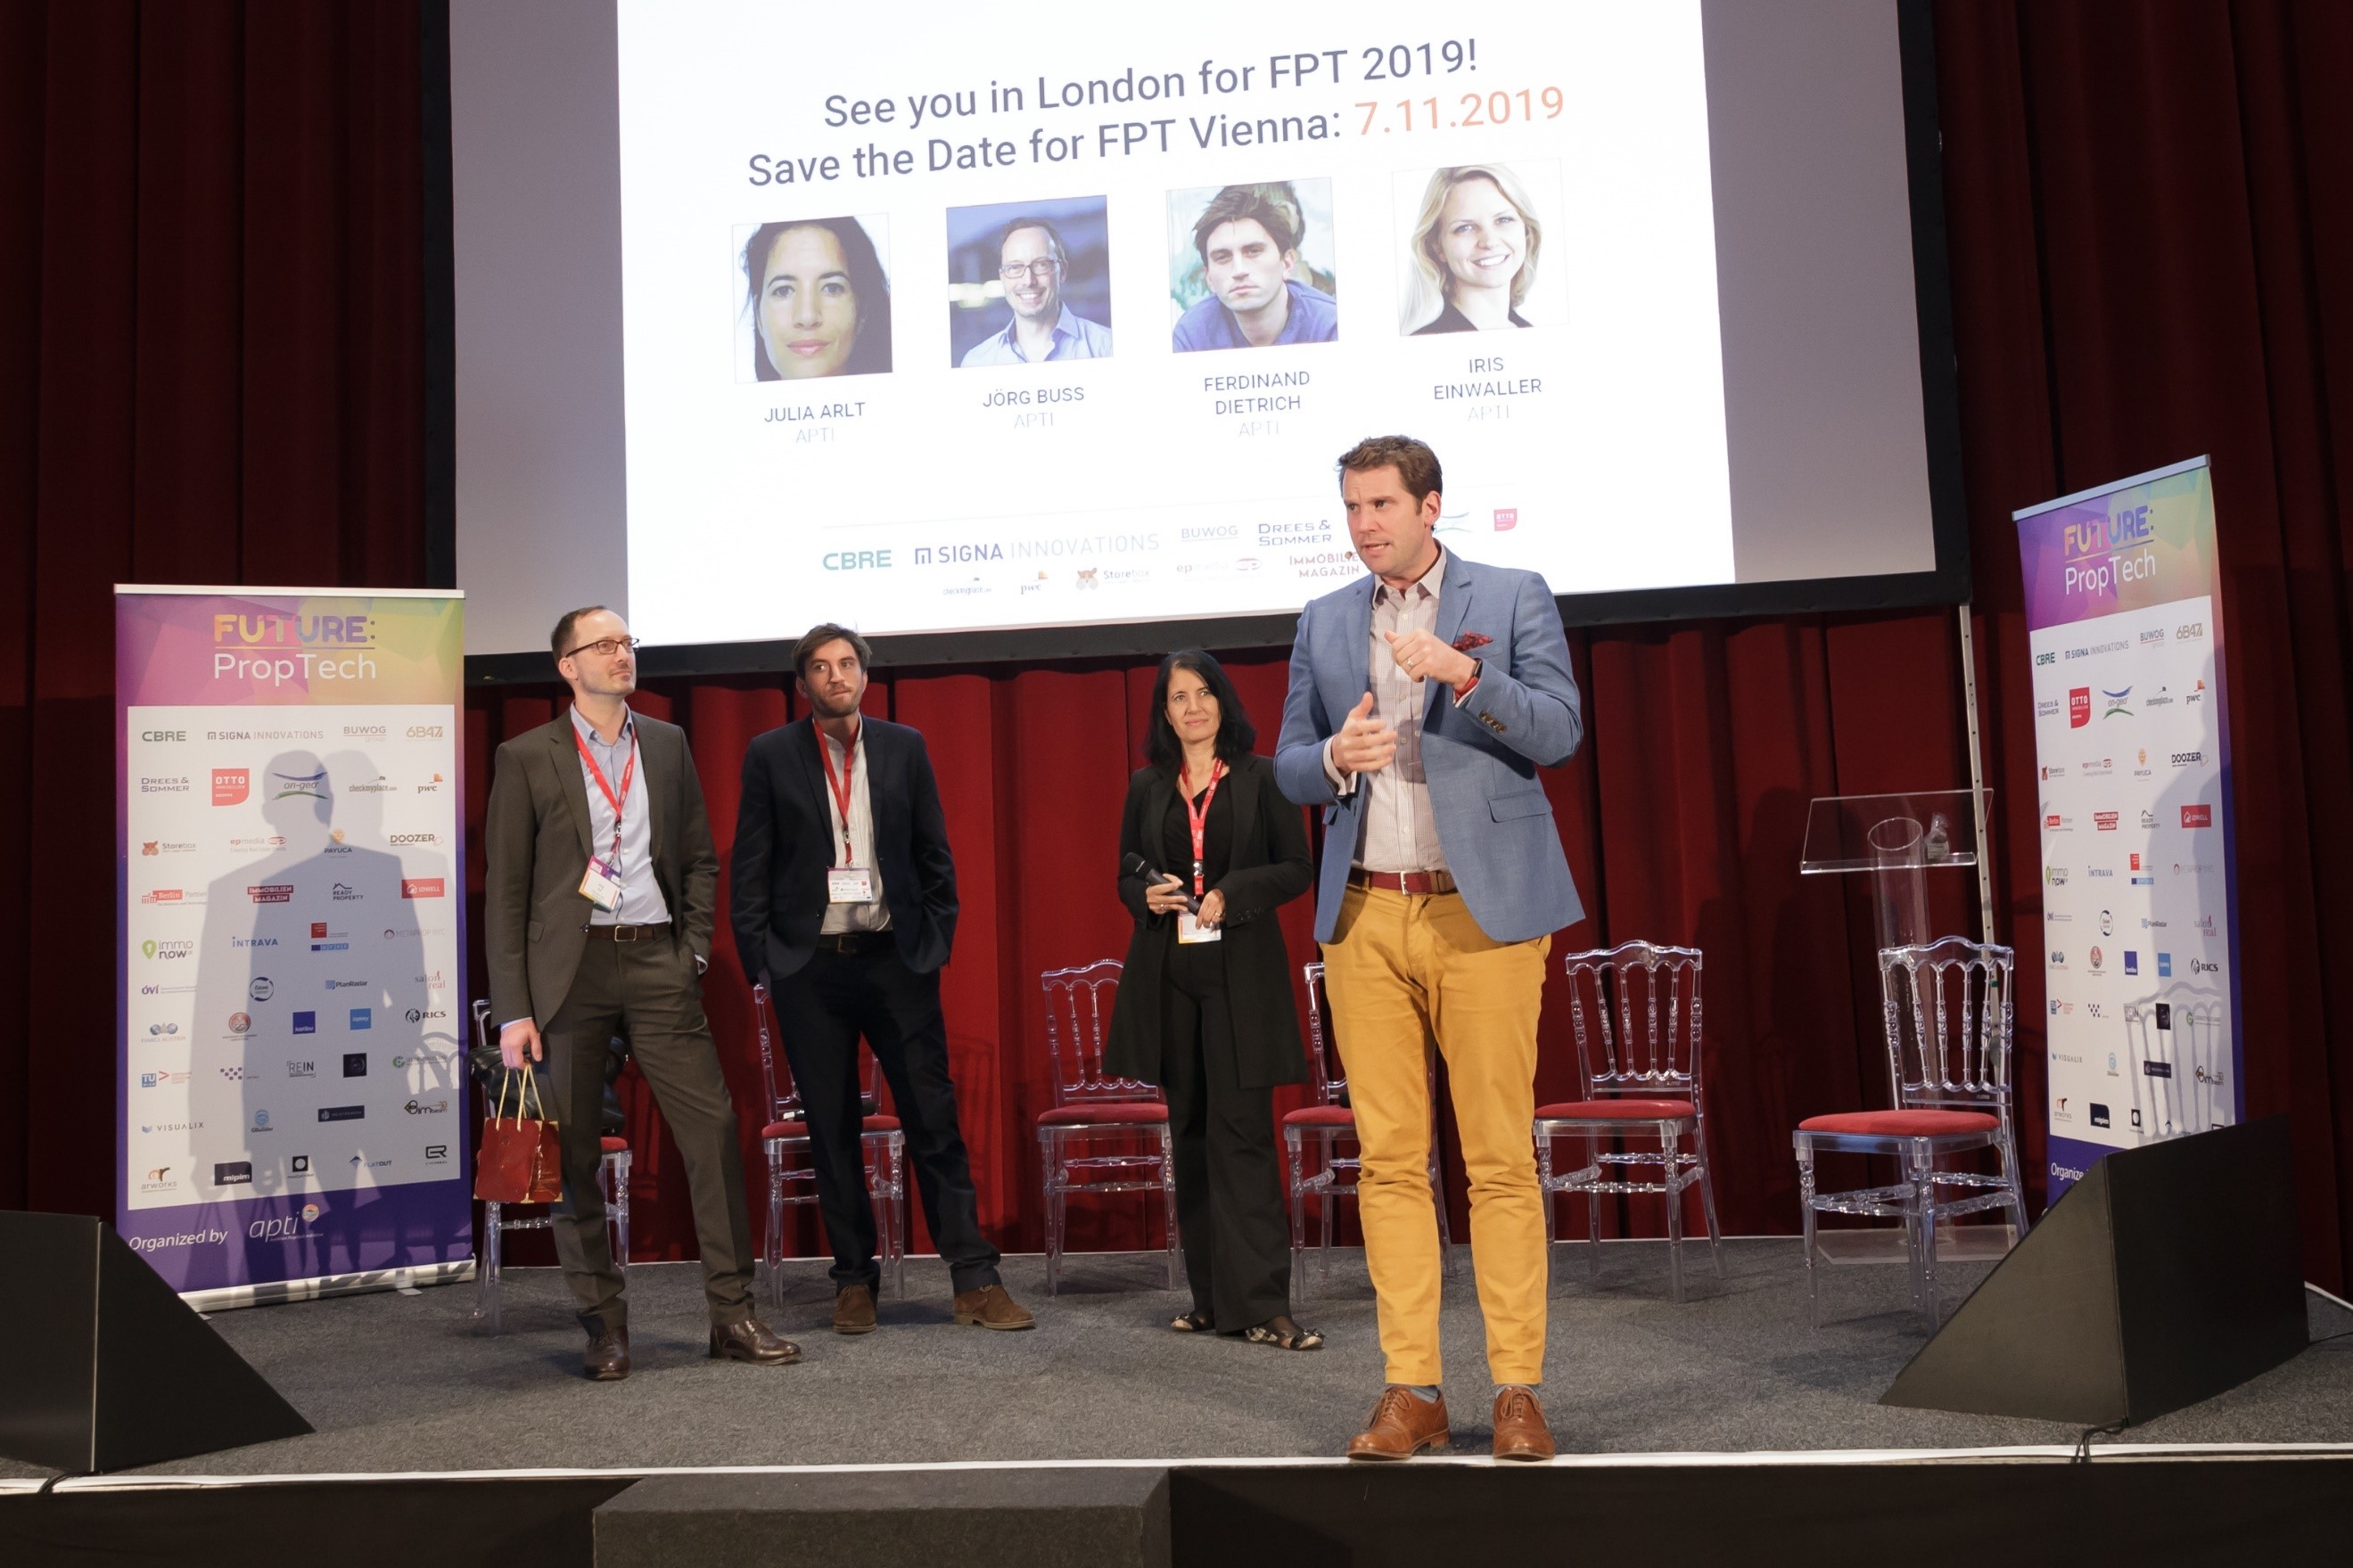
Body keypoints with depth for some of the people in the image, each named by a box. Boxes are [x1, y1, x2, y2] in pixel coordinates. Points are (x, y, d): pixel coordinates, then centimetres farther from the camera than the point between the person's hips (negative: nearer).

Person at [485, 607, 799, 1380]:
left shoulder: (667, 744, 13)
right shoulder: (527, 758, 2)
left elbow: (700, 858, 16)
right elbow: (506, 889, 0)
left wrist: (694, 950, 4)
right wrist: (513, 1009, -5)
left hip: (656, 960, 2)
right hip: (572, 965, -2)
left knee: (713, 1127, -4)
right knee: (575, 1150, 2)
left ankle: (733, 1314, 4)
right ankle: (603, 1324, 16)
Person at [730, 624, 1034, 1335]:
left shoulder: (904, 747, 7)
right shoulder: (770, 756, 4)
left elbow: (934, 853, 9)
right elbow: (750, 867, 4)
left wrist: (936, 940, 3)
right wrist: (758, 958, -1)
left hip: (895, 957, 0)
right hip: (808, 965, 0)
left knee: (934, 1118, -2)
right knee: (832, 1130, 6)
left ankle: (975, 1281, 3)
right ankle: (854, 1281, 18)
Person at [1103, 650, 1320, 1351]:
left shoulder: (1262, 778, 3)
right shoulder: (1146, 786, 12)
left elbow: (1295, 868, 1)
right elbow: (1125, 874, 15)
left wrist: (1233, 894, -14)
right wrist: (1146, 896, -6)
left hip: (1241, 975, -4)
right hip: (1168, 976, 4)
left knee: (1242, 1131, -9)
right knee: (1190, 1130, 8)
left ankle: (1259, 1305, -7)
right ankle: (1212, 1297, 17)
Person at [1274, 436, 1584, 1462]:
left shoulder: (1514, 599, 5)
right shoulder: (1323, 622, 15)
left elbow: (1559, 731, -5)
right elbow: (1288, 769, 16)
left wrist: (1465, 674, -19)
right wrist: (1336, 756, -6)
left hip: (1482, 910, -3)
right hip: (1364, 917, 3)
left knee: (1500, 1157, -2)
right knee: (1389, 1159, 3)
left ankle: (1517, 1390, 8)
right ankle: (1411, 1391, 11)